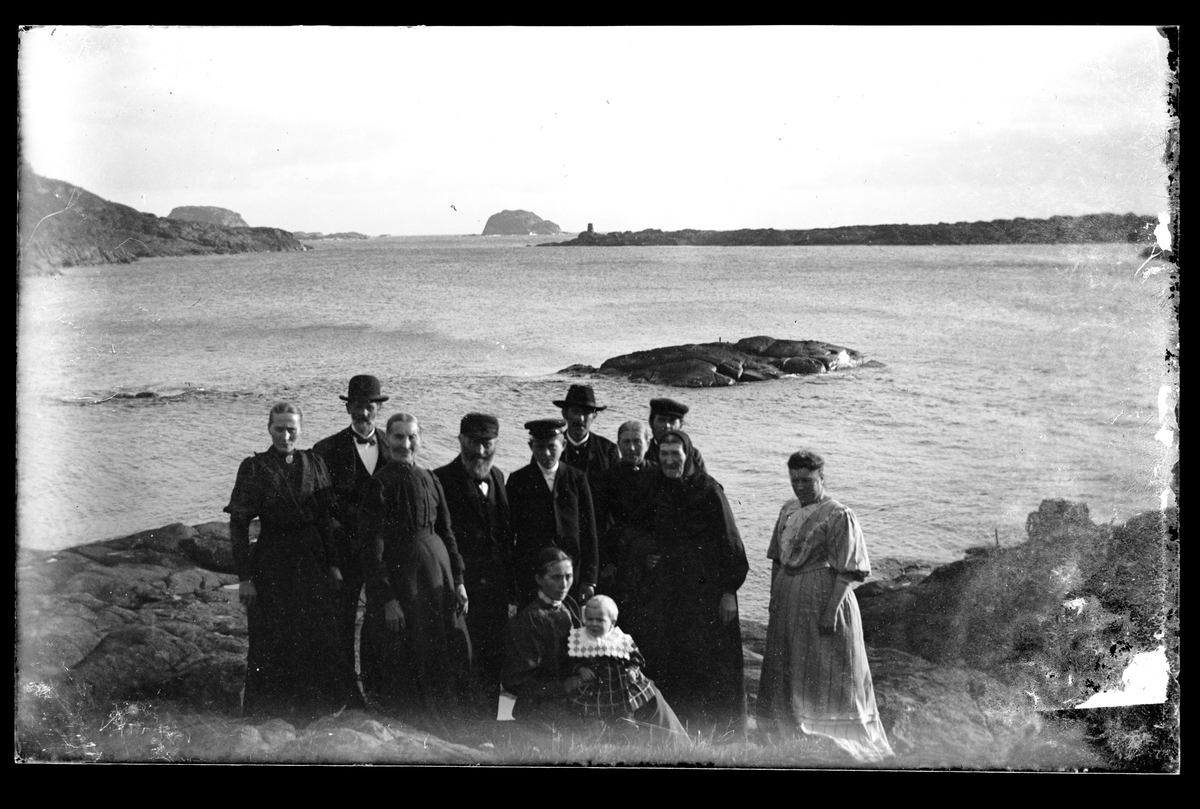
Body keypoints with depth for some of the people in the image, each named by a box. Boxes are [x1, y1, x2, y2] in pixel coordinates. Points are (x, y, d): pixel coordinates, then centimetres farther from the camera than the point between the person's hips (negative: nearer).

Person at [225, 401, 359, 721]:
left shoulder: (313, 463, 5)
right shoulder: (254, 468, -5)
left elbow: (325, 516, 8)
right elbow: (238, 524, -6)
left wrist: (332, 563, 4)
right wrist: (244, 576, -11)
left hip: (312, 561, 3)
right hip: (271, 566, -3)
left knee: (320, 637, 8)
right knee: (273, 643, 5)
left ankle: (320, 704, 23)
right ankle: (270, 714, 19)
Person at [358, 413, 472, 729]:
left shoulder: (429, 479, 7)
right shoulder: (380, 484, -10)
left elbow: (446, 533, 11)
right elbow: (372, 549, -13)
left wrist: (457, 580, 5)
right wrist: (387, 599, -17)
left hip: (436, 572, 6)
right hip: (398, 575, -5)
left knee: (444, 659, 11)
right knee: (404, 666, 3)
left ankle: (439, 731, 25)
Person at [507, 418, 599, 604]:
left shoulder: (577, 479, 7)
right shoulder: (518, 480, 4)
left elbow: (589, 532, 6)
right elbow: (508, 531, 4)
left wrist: (589, 580, 1)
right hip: (529, 573, -1)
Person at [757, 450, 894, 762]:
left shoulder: (838, 516, -11)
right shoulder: (788, 511, 10)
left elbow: (846, 572, -15)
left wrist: (831, 611, -20)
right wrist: (774, 599, 11)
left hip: (822, 600, -7)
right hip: (788, 604, 7)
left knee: (826, 675, -1)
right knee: (785, 674, 13)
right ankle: (789, 729, 26)